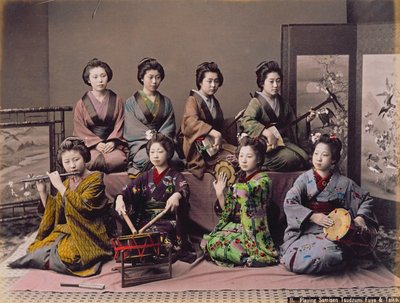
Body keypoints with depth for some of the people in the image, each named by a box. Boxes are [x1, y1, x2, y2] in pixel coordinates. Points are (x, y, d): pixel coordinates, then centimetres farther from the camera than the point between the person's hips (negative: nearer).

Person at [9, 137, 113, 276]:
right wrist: (42, 191, 0)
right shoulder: (68, 182, 12)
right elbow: (53, 210, 14)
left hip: (87, 235, -6)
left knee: (67, 256, -31)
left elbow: (82, 205, -25)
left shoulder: (95, 179, -10)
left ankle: (45, 260, -7)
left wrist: (59, 186, -20)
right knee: (37, 247, -17)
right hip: (67, 231, 6)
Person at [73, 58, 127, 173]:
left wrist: (112, 142, -13)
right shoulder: (82, 104, 8)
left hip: (112, 143, 1)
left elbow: (119, 125, 5)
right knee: (95, 160, -34)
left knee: (118, 159, -32)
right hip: (90, 145, -1)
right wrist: (96, 143, -13)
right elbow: (80, 130, 2)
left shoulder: (117, 101, 12)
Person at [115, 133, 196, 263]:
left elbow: (184, 188, -17)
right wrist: (120, 198, -24)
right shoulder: (145, 176, 16)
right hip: (145, 220, 2)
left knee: (160, 234, -33)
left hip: (168, 220, -2)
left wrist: (176, 195, -43)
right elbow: (129, 189, 0)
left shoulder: (175, 176, 6)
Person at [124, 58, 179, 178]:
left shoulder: (166, 102, 20)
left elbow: (169, 127, 9)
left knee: (174, 157, -31)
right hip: (139, 144, -3)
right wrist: (149, 136, -17)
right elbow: (131, 128, -1)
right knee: (149, 158, -37)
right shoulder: (131, 102, 11)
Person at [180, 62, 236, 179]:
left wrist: (217, 143, 0)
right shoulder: (193, 100, -5)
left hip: (214, 146, 7)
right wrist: (215, 133, -32)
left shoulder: (214, 102, 19)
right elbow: (191, 122, -25)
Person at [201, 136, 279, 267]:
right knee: (206, 242, -14)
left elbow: (245, 190, -30)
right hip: (234, 226, 7)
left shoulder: (263, 180, -7)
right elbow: (228, 212, 8)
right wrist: (220, 194, -4)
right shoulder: (239, 179, 12)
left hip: (252, 231, -7)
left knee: (215, 244, -24)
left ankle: (247, 257, -4)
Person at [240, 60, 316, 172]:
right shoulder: (257, 102, -9)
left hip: (283, 141, 7)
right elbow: (246, 121, -29)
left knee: (304, 157, -17)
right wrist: (267, 133, -38)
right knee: (291, 158, -28)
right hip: (265, 147, -7)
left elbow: (292, 127, 21)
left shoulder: (283, 104, 14)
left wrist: (307, 120, 5)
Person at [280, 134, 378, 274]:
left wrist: (361, 217, -4)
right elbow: (289, 203, -8)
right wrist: (313, 216, -17)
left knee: (326, 255, -35)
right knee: (292, 260, -29)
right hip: (304, 232, 0)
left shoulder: (343, 183, 4)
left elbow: (367, 199, 15)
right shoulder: (305, 178, 3)